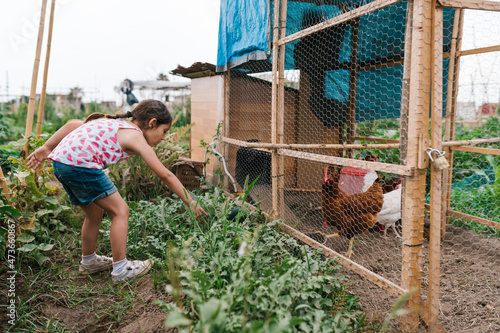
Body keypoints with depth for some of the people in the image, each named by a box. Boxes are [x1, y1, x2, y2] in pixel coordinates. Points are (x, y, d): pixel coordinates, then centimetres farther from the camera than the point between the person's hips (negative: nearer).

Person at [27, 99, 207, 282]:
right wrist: (190, 202, 4)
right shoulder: (135, 136, -1)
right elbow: (165, 175, -1)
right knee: (120, 210, 1)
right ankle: (121, 269, 10)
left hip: (59, 160, 9)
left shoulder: (114, 124, 22)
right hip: (79, 164, -9)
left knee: (94, 213, 24)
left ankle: (88, 261, 43)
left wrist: (46, 148, 18)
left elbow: (72, 124, 18)